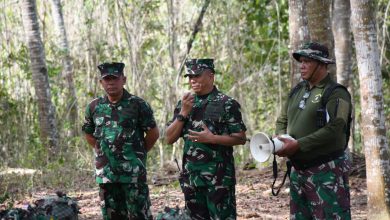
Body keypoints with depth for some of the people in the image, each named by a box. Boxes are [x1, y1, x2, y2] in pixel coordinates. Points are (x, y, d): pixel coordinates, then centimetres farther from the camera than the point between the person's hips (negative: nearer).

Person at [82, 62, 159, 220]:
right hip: (105, 174, 4)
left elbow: (153, 133, 1)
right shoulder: (94, 107, 7)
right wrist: (103, 152, 13)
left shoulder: (137, 105, -5)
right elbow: (89, 135, 22)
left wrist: (138, 153, 5)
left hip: (133, 173, -4)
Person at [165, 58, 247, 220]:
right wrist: (183, 113, -7)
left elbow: (241, 138, -7)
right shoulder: (184, 104, 11)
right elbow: (169, 139, 6)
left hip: (219, 177, -5)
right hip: (191, 177, 5)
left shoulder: (227, 104, -5)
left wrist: (211, 138, -18)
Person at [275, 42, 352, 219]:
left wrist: (298, 145, -22)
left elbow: (333, 130, -21)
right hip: (298, 170, 8)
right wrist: (281, 140, -3)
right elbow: (282, 121, 20)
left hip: (326, 171, -8)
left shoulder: (336, 93, -10)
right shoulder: (297, 91, 14)